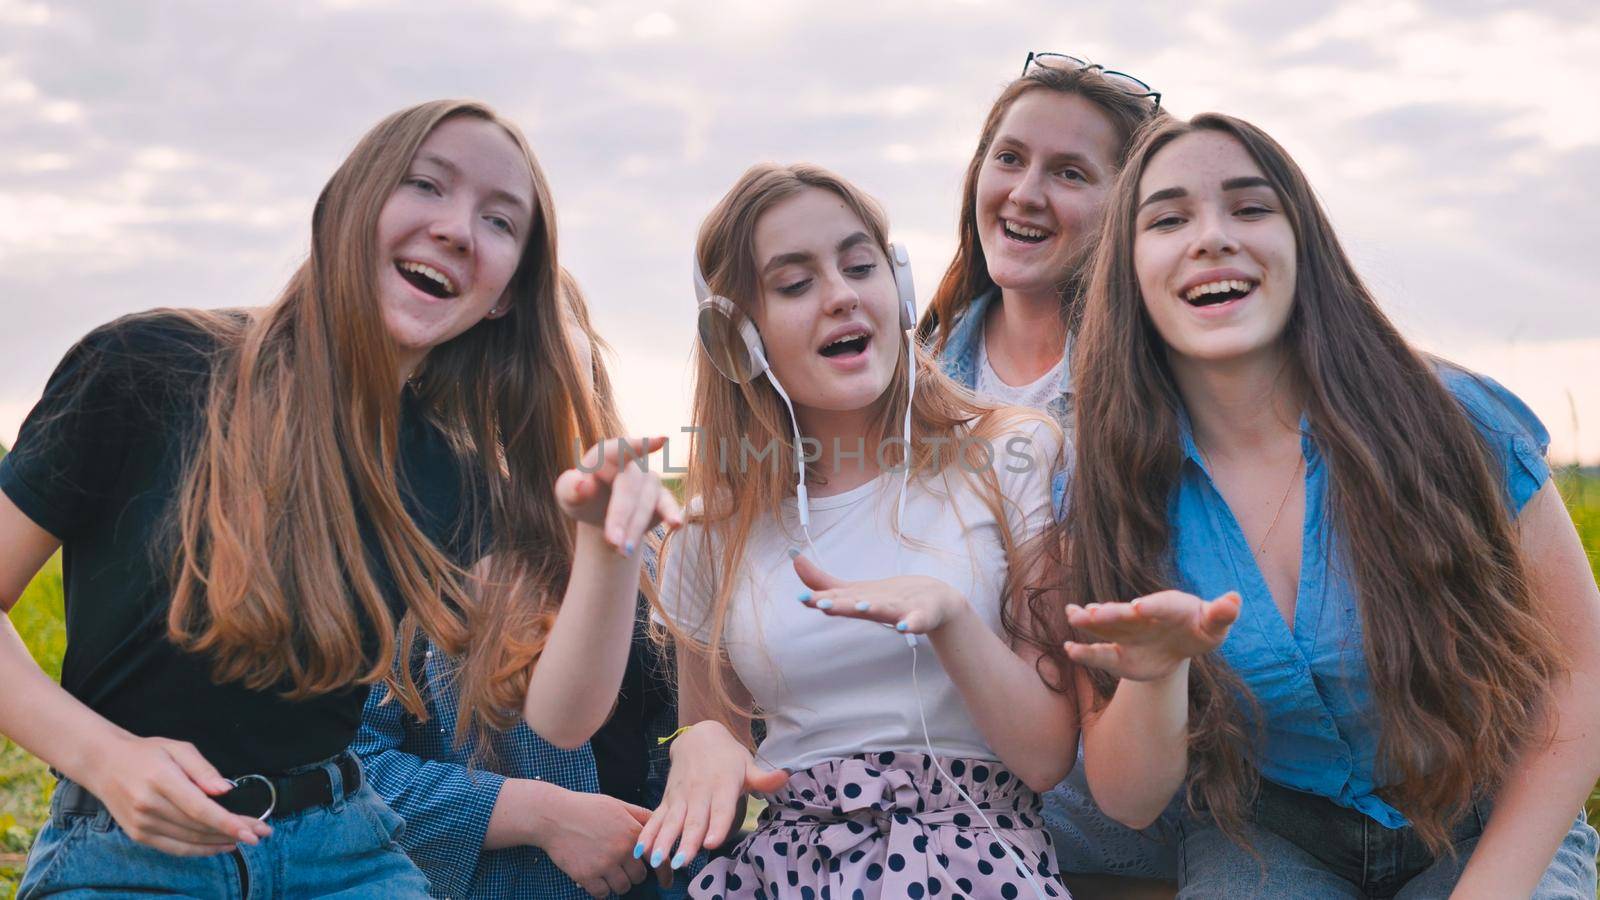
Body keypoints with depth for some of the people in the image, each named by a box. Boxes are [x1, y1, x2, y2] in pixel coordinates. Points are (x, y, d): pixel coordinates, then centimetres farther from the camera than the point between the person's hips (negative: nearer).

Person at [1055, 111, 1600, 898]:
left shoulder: (1451, 426, -14)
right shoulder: (1107, 490, -9)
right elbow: (1130, 801, -8)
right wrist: (1154, 678, -29)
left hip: (1484, 831, -1)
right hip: (1267, 837, 2)